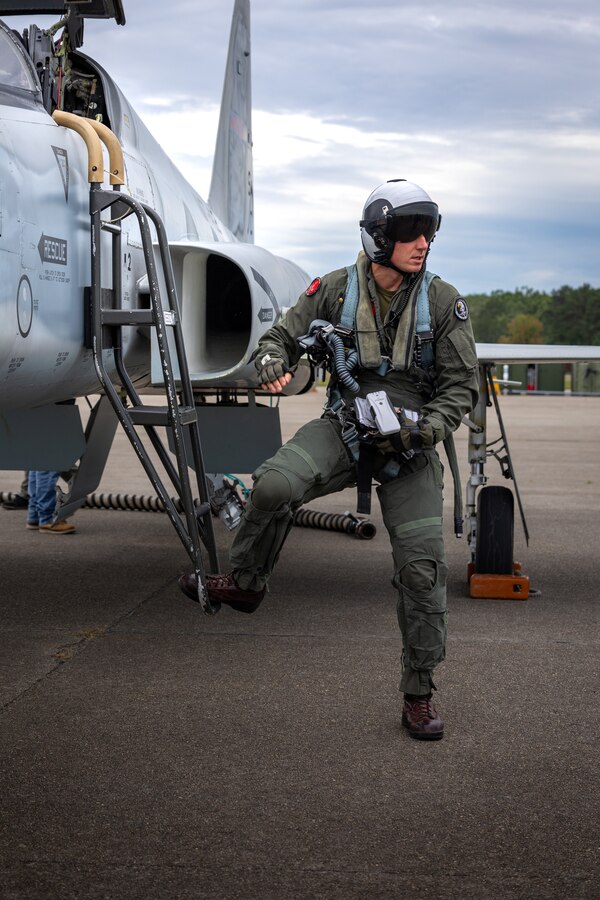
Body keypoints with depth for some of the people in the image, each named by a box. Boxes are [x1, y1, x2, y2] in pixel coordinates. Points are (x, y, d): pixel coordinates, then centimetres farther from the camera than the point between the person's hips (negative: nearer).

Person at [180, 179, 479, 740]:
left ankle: (419, 694, 12)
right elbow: (283, 335, 7)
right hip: (343, 426, 0)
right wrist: (271, 364, -18)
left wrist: (428, 427, -18)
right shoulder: (335, 290, -3)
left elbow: (462, 384, -1)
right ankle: (244, 584, -4)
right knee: (275, 483, -30)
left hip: (409, 443, 0)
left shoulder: (443, 301, -5)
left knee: (421, 566, -4)